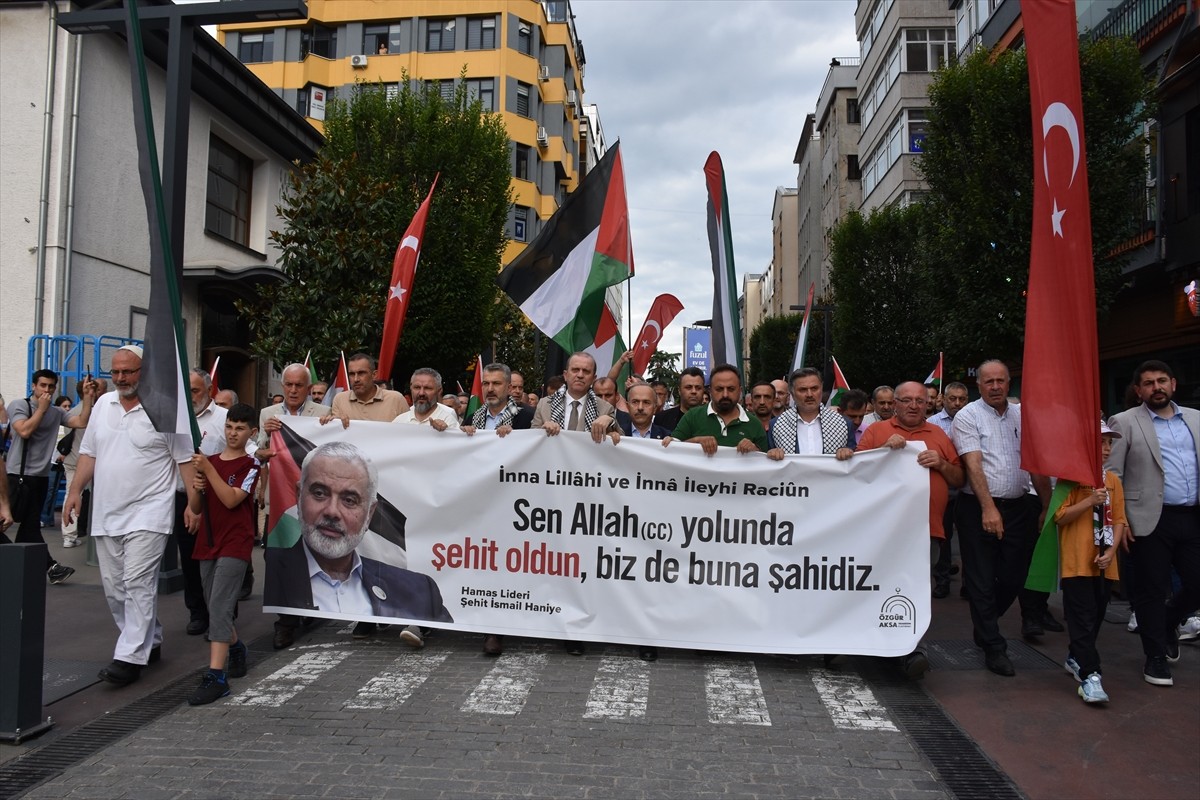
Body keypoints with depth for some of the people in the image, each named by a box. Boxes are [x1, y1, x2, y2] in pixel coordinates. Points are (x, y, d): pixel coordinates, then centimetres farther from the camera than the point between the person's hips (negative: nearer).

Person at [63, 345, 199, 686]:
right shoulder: (103, 404, 11)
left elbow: (185, 459, -7)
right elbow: (89, 452, 16)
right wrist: (75, 491, 6)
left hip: (148, 513, -7)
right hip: (106, 514, 7)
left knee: (138, 584, -11)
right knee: (114, 587, 12)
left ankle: (130, 657, -6)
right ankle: (147, 642, 27)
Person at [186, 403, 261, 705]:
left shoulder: (250, 465, -5)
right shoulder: (210, 461, 11)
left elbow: (231, 499, -18)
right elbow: (195, 509, 10)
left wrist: (208, 469, -20)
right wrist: (196, 487, -10)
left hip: (235, 545, -6)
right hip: (208, 544, 6)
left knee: (220, 605, -16)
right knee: (214, 607, 15)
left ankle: (216, 677, -18)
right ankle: (236, 647, 39)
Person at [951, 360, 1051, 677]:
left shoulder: (1022, 415, 10)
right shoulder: (967, 417, -5)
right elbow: (973, 464, -14)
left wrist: (1048, 506, 7)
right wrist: (988, 508, -22)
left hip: (1018, 507, 5)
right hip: (978, 508, -4)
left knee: (1013, 577, 9)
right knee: (982, 581, 0)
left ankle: (984, 626, 34)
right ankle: (994, 648, 12)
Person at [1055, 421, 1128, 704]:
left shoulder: (1113, 480, 9)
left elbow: (1119, 519, 10)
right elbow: (1059, 518, -11)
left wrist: (1111, 551, -4)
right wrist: (1089, 501, -21)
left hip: (1103, 563, 6)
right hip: (1077, 562, -6)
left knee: (1097, 614, 14)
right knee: (1082, 618, -6)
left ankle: (1075, 658, 32)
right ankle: (1089, 675, -5)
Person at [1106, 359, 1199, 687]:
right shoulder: (1124, 423, -1)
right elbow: (1111, 475, -5)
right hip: (1152, 520, -4)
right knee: (1152, 590, 4)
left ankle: (1168, 624, 37)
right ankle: (1156, 657, 20)